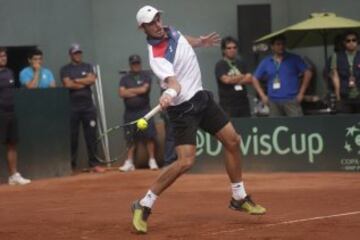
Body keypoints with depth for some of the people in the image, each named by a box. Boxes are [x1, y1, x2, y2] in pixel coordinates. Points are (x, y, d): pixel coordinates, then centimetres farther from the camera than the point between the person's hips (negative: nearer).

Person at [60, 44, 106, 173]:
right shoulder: (65, 69, 5)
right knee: (72, 137, -1)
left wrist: (76, 80, -5)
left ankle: (94, 163, 2)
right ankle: (71, 165, 4)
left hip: (88, 106, 3)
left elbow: (92, 80, -3)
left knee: (91, 135, 0)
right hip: (72, 108, -2)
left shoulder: (87, 67, 15)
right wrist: (84, 82, -3)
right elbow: (68, 84, -10)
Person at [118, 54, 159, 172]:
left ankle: (152, 160, -2)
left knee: (149, 136, -7)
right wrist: (137, 91, -9)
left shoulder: (146, 76, 3)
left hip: (144, 111, -2)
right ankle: (129, 162, 6)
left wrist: (130, 90, -1)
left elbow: (144, 89, -12)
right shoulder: (125, 79, 9)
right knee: (130, 138, 3)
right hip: (130, 112, 2)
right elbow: (122, 93, -5)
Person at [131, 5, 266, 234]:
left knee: (233, 141, 10)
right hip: (184, 107, -9)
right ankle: (144, 205, -8)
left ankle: (239, 198, 26)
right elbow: (174, 83, -42)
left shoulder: (170, 31, -1)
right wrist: (169, 94, -60)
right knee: (186, 161, -19)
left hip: (201, 97, 9)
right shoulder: (157, 57, -26)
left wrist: (202, 41, 26)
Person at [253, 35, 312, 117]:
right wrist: (262, 95, 7)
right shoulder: (266, 62, 10)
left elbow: (307, 73, 2)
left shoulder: (294, 59, 4)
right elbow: (255, 79, 17)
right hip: (274, 102, 3)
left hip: (291, 100, -3)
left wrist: (301, 93, -2)